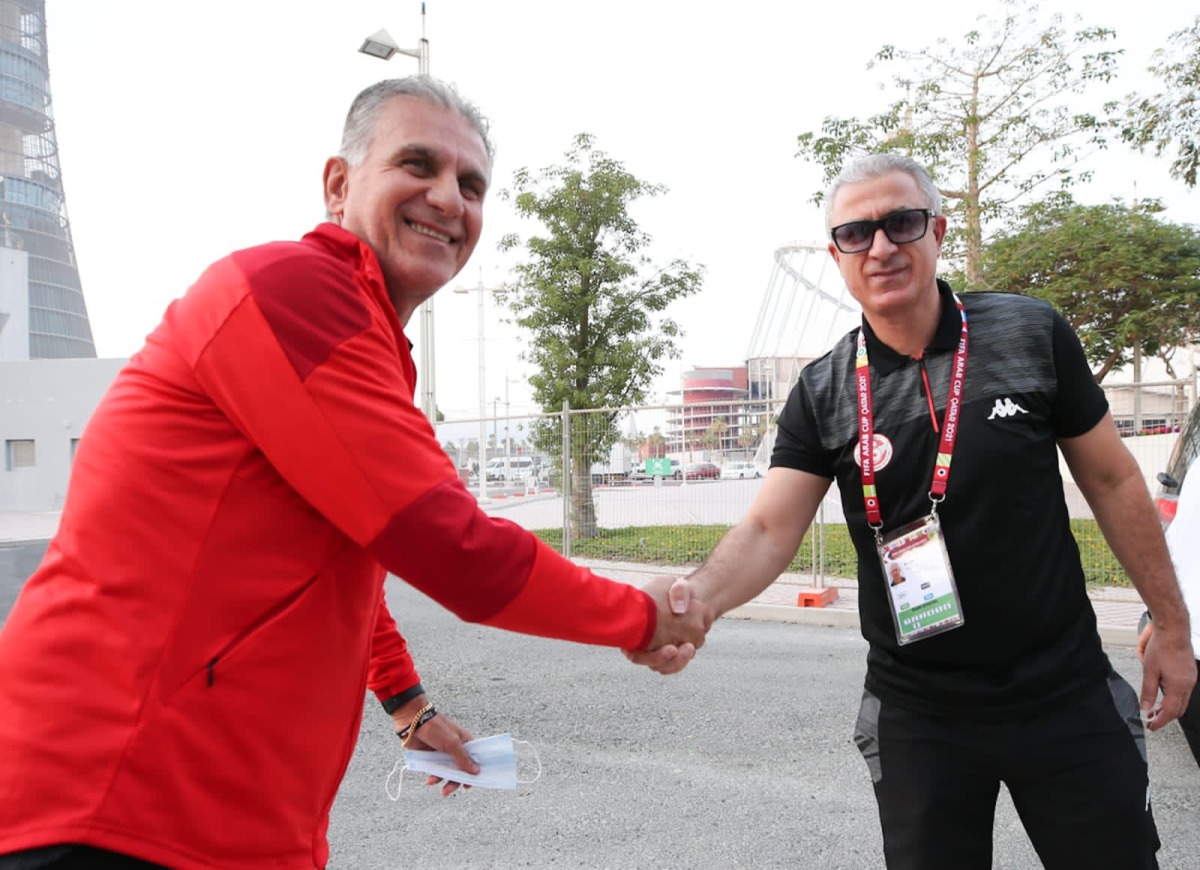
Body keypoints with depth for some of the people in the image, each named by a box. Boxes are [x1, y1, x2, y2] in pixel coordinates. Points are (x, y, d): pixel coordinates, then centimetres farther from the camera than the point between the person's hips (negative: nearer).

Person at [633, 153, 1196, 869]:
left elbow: (1112, 481, 2)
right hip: (918, 718, 1)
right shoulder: (823, 394, -5)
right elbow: (769, 531, -13)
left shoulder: (1031, 334, -6)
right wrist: (695, 598, -33)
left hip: (1066, 696, 0)